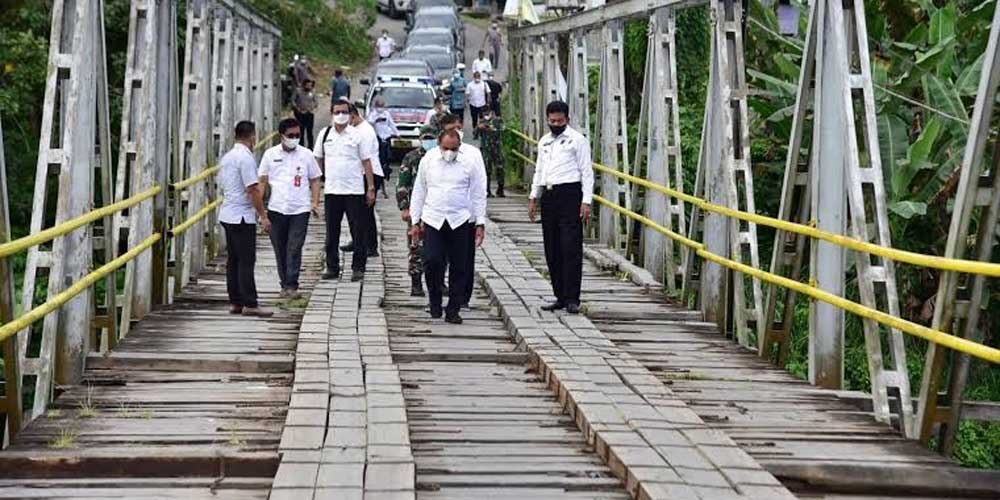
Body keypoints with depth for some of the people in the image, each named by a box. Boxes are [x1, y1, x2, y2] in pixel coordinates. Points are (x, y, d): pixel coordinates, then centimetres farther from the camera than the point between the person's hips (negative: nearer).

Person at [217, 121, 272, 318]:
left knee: (233, 260, 10)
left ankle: (235, 302, 13)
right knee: (246, 261, -7)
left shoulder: (227, 157, 14)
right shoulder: (246, 158, -15)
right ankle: (249, 304, -7)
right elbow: (253, 190, -19)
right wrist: (263, 215, -14)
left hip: (227, 214, 9)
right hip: (242, 216, -9)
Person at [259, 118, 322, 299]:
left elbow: (314, 180, 9)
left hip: (300, 209, -2)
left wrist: (315, 202, -4)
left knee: (294, 249, -7)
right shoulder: (270, 154, 5)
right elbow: (263, 181, 9)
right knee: (280, 249, 8)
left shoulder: (306, 154, 4)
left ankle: (292, 285, -4)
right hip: (276, 209, 2)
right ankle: (285, 284, 18)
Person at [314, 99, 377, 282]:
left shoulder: (357, 135, -1)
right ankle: (332, 267, 15)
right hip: (331, 190, 3)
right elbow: (317, 159, 14)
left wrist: (371, 188, -2)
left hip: (354, 190, -2)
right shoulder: (324, 134, 6)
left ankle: (358, 267, 7)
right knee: (331, 232, 7)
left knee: (358, 231, 0)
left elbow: (366, 162, 1)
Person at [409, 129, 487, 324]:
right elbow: (419, 191, 12)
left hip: (460, 222, 0)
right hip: (433, 220, 1)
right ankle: (435, 302, 12)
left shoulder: (471, 161, -1)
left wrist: (480, 223, 1)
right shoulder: (428, 159, 4)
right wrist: (416, 221, 11)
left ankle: (453, 311, 12)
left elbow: (479, 194, 4)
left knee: (459, 267, 2)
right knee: (432, 262, -11)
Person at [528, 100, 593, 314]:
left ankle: (572, 299, -8)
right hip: (548, 196, 7)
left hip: (569, 194, -6)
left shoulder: (577, 140, -1)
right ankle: (560, 297, 13)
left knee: (571, 248, -9)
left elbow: (586, 172, -4)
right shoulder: (544, 142, 18)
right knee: (552, 250, 7)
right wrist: (533, 197, 17)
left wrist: (586, 201, -11)